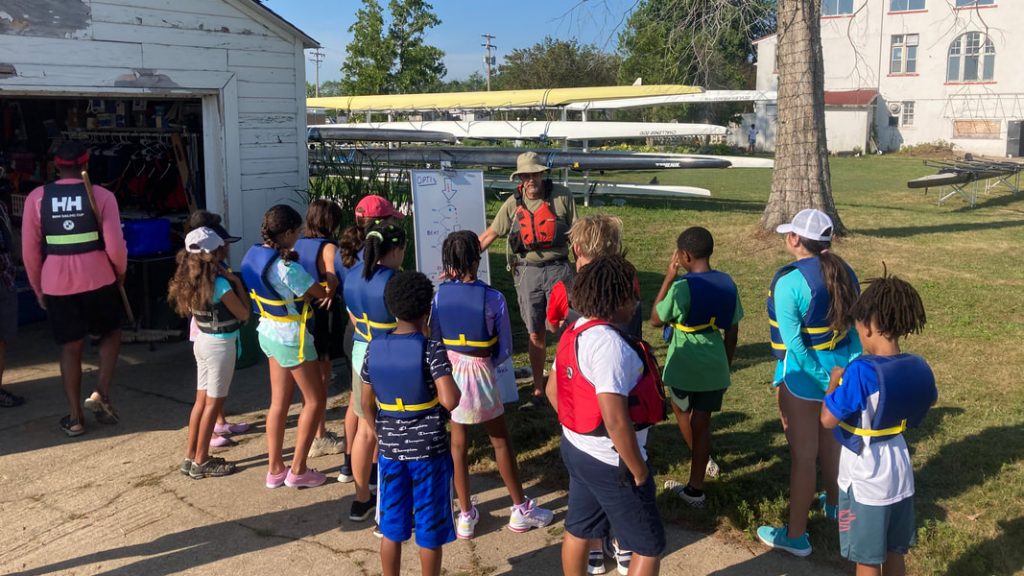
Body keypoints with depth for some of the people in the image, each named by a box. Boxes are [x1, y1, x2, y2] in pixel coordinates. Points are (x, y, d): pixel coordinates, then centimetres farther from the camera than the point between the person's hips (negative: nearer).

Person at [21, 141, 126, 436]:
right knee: (111, 333, 22)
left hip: (56, 284, 2)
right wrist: (120, 273, 10)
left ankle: (74, 417, 17)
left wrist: (37, 287, 15)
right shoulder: (102, 195, -6)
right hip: (98, 279, -2)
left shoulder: (37, 198, 1)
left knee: (70, 347, 11)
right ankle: (101, 393, 7)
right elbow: (115, 246, -9)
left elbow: (29, 251, 3)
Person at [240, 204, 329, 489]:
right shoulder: (286, 267, -26)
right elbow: (323, 293, -16)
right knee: (315, 399, 6)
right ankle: (297, 471, 10)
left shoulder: (254, 254, 0)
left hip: (270, 331, 8)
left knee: (279, 401, 15)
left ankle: (274, 469, 23)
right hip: (291, 337, -8)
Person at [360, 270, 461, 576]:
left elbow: (367, 402, 4)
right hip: (429, 449, -4)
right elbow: (450, 400, -26)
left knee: (391, 527, 17)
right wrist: (437, 394, -4)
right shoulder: (432, 350, -17)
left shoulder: (375, 347, -3)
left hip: (390, 448, 4)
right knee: (430, 530, 11)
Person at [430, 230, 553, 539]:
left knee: (458, 444, 14)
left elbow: (434, 340, -1)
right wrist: (486, 360, 8)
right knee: (501, 440, 14)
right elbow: (505, 349, -8)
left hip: (449, 373, 2)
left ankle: (466, 515, 22)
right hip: (481, 375, -2)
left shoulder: (439, 296, -9)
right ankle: (521, 509, 26)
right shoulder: (493, 299, -14)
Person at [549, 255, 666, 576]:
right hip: (610, 461, -9)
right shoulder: (610, 344, -27)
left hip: (576, 449, 9)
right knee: (649, 546, 7)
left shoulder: (574, 333, 2)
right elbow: (615, 421, -30)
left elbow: (553, 389, 13)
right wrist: (639, 470, -19)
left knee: (579, 529, 23)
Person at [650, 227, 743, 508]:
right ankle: (695, 489, 15)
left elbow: (655, 319, -6)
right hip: (716, 368, 5)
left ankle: (704, 460, 38)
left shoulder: (682, 287, -19)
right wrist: (726, 366, 20)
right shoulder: (727, 284, 0)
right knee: (701, 420, 11)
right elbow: (732, 333, 7)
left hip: (686, 368, -5)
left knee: (681, 410, 23)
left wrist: (668, 278, -5)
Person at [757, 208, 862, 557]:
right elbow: (855, 326, 4)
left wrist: (822, 379, -15)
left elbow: (794, 343, -22)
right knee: (829, 442, 27)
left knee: (803, 454, 2)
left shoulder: (789, 281, -20)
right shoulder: (844, 273, 3)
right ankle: (834, 504, 48)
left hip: (803, 373, -7)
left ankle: (795, 536, 14)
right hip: (839, 368, 7)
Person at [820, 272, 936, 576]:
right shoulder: (917, 367, -7)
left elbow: (828, 419, -22)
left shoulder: (862, 371, -28)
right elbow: (930, 399, 15)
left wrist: (834, 381, -7)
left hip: (865, 481, -6)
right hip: (900, 476, 6)